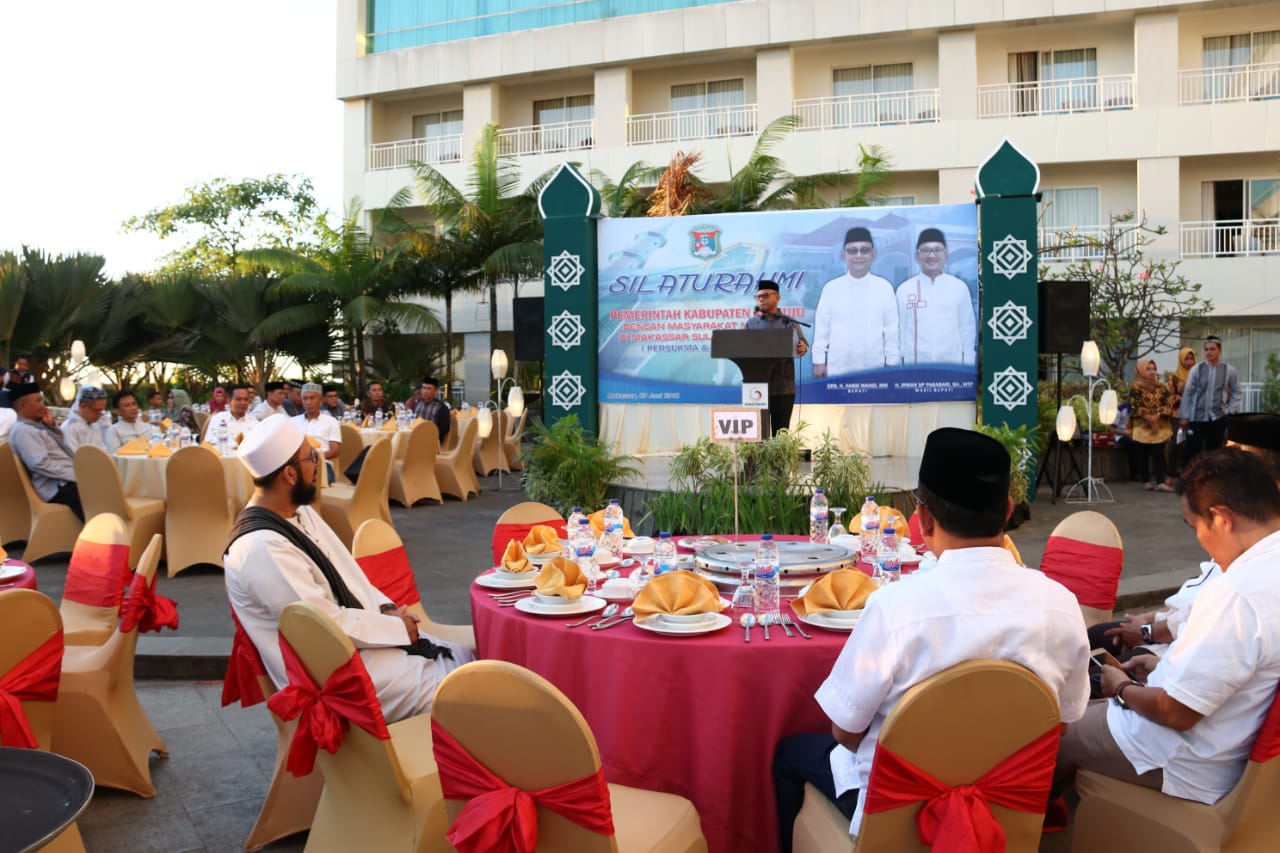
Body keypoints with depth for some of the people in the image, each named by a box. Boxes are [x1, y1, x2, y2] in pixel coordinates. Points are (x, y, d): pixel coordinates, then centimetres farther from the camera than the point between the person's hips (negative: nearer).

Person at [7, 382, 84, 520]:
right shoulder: (23, 431, -12)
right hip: (58, 488, -10)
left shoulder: (37, 424, 17)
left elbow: (62, 445, 21)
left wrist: (52, 425, 6)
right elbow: (41, 464, -22)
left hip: (67, 480, 10)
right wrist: (76, 475, -23)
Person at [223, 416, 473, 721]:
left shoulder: (301, 513, 5)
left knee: (464, 660, 4)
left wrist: (386, 610, -2)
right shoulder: (262, 548, -25)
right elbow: (327, 625, -23)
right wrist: (396, 626, -13)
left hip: (357, 637, 9)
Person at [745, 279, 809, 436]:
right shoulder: (751, 323, 10)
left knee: (780, 432, 4)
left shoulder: (788, 323, 5)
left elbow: (803, 344, 2)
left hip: (783, 388, -1)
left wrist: (803, 348, -22)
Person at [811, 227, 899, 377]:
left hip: (874, 368, 0)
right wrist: (819, 361, 3)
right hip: (838, 368, 0)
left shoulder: (885, 288, 2)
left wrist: (891, 363, 4)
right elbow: (821, 326, 4)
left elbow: (892, 328, 5)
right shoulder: (831, 288, 1)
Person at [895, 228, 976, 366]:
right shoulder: (904, 289, 2)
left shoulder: (959, 288, 3)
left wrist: (967, 368, 4)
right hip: (915, 367, 0)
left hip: (952, 365, 0)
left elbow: (967, 330, 6)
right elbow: (898, 333, 5)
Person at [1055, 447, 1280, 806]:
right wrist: (1169, 665, 11)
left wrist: (1123, 688, -8)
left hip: (1186, 766, -9)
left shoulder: (1236, 594, -34)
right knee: (1087, 710, 22)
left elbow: (1175, 712, -27)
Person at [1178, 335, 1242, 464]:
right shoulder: (1196, 369, -2)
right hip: (1196, 417, -1)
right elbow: (1187, 393, -1)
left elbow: (1237, 393, 9)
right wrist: (1183, 416, -3)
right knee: (1190, 451, -2)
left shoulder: (1229, 370, 0)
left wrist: (1230, 411, -2)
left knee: (1213, 451, 10)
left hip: (1218, 418, 1)